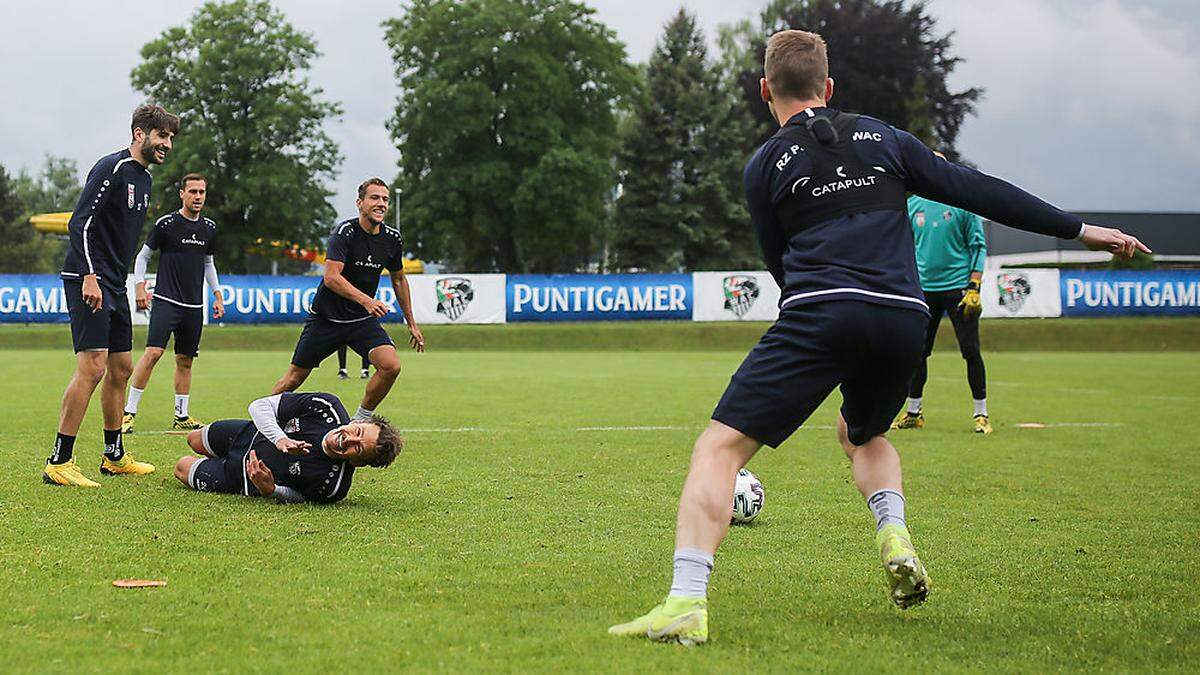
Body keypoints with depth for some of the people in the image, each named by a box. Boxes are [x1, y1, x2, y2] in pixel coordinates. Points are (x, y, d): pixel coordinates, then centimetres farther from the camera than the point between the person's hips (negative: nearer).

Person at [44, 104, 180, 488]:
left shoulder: (143, 178, 18)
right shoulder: (113, 168, -12)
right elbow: (80, 223, -18)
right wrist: (89, 276, -25)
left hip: (114, 285, 10)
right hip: (88, 282, -10)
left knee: (120, 370, 13)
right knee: (92, 367, -16)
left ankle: (114, 456, 24)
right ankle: (59, 463, -13)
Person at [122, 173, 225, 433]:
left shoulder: (209, 228, 11)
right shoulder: (166, 223, -5)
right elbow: (143, 255, 3)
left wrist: (217, 295, 19)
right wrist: (140, 287, -7)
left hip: (194, 305, 5)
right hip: (166, 301, -5)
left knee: (185, 360, 8)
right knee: (153, 352, -17)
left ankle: (181, 416, 17)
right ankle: (128, 412, -13)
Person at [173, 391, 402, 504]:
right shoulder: (326, 406, -35)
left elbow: (299, 496, -23)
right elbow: (260, 405, -26)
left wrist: (270, 489, -43)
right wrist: (280, 439, -42)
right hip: (251, 433, 2)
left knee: (183, 468, 21)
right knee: (194, 440, 30)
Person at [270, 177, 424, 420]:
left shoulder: (392, 238, -1)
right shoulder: (345, 231, -18)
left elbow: (398, 279, 16)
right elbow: (331, 277, -28)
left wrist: (411, 324, 17)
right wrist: (366, 300, -40)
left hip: (363, 319, 4)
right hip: (326, 316, -4)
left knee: (391, 366, -19)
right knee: (295, 377, 3)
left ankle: (360, 421, 0)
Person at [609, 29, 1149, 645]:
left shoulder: (765, 165, 13)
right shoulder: (880, 137, 19)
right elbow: (974, 190, 17)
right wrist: (1080, 229, 21)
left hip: (818, 317, -4)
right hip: (904, 319, 4)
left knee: (719, 448, -3)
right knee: (862, 435, 33)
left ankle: (686, 603, -21)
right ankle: (895, 540, 7)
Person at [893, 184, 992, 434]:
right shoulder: (913, 204, 8)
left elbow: (978, 246, -2)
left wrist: (974, 288, -10)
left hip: (957, 286, -3)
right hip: (923, 288, 4)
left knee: (970, 351, -3)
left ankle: (981, 414, 7)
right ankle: (913, 412, 19)